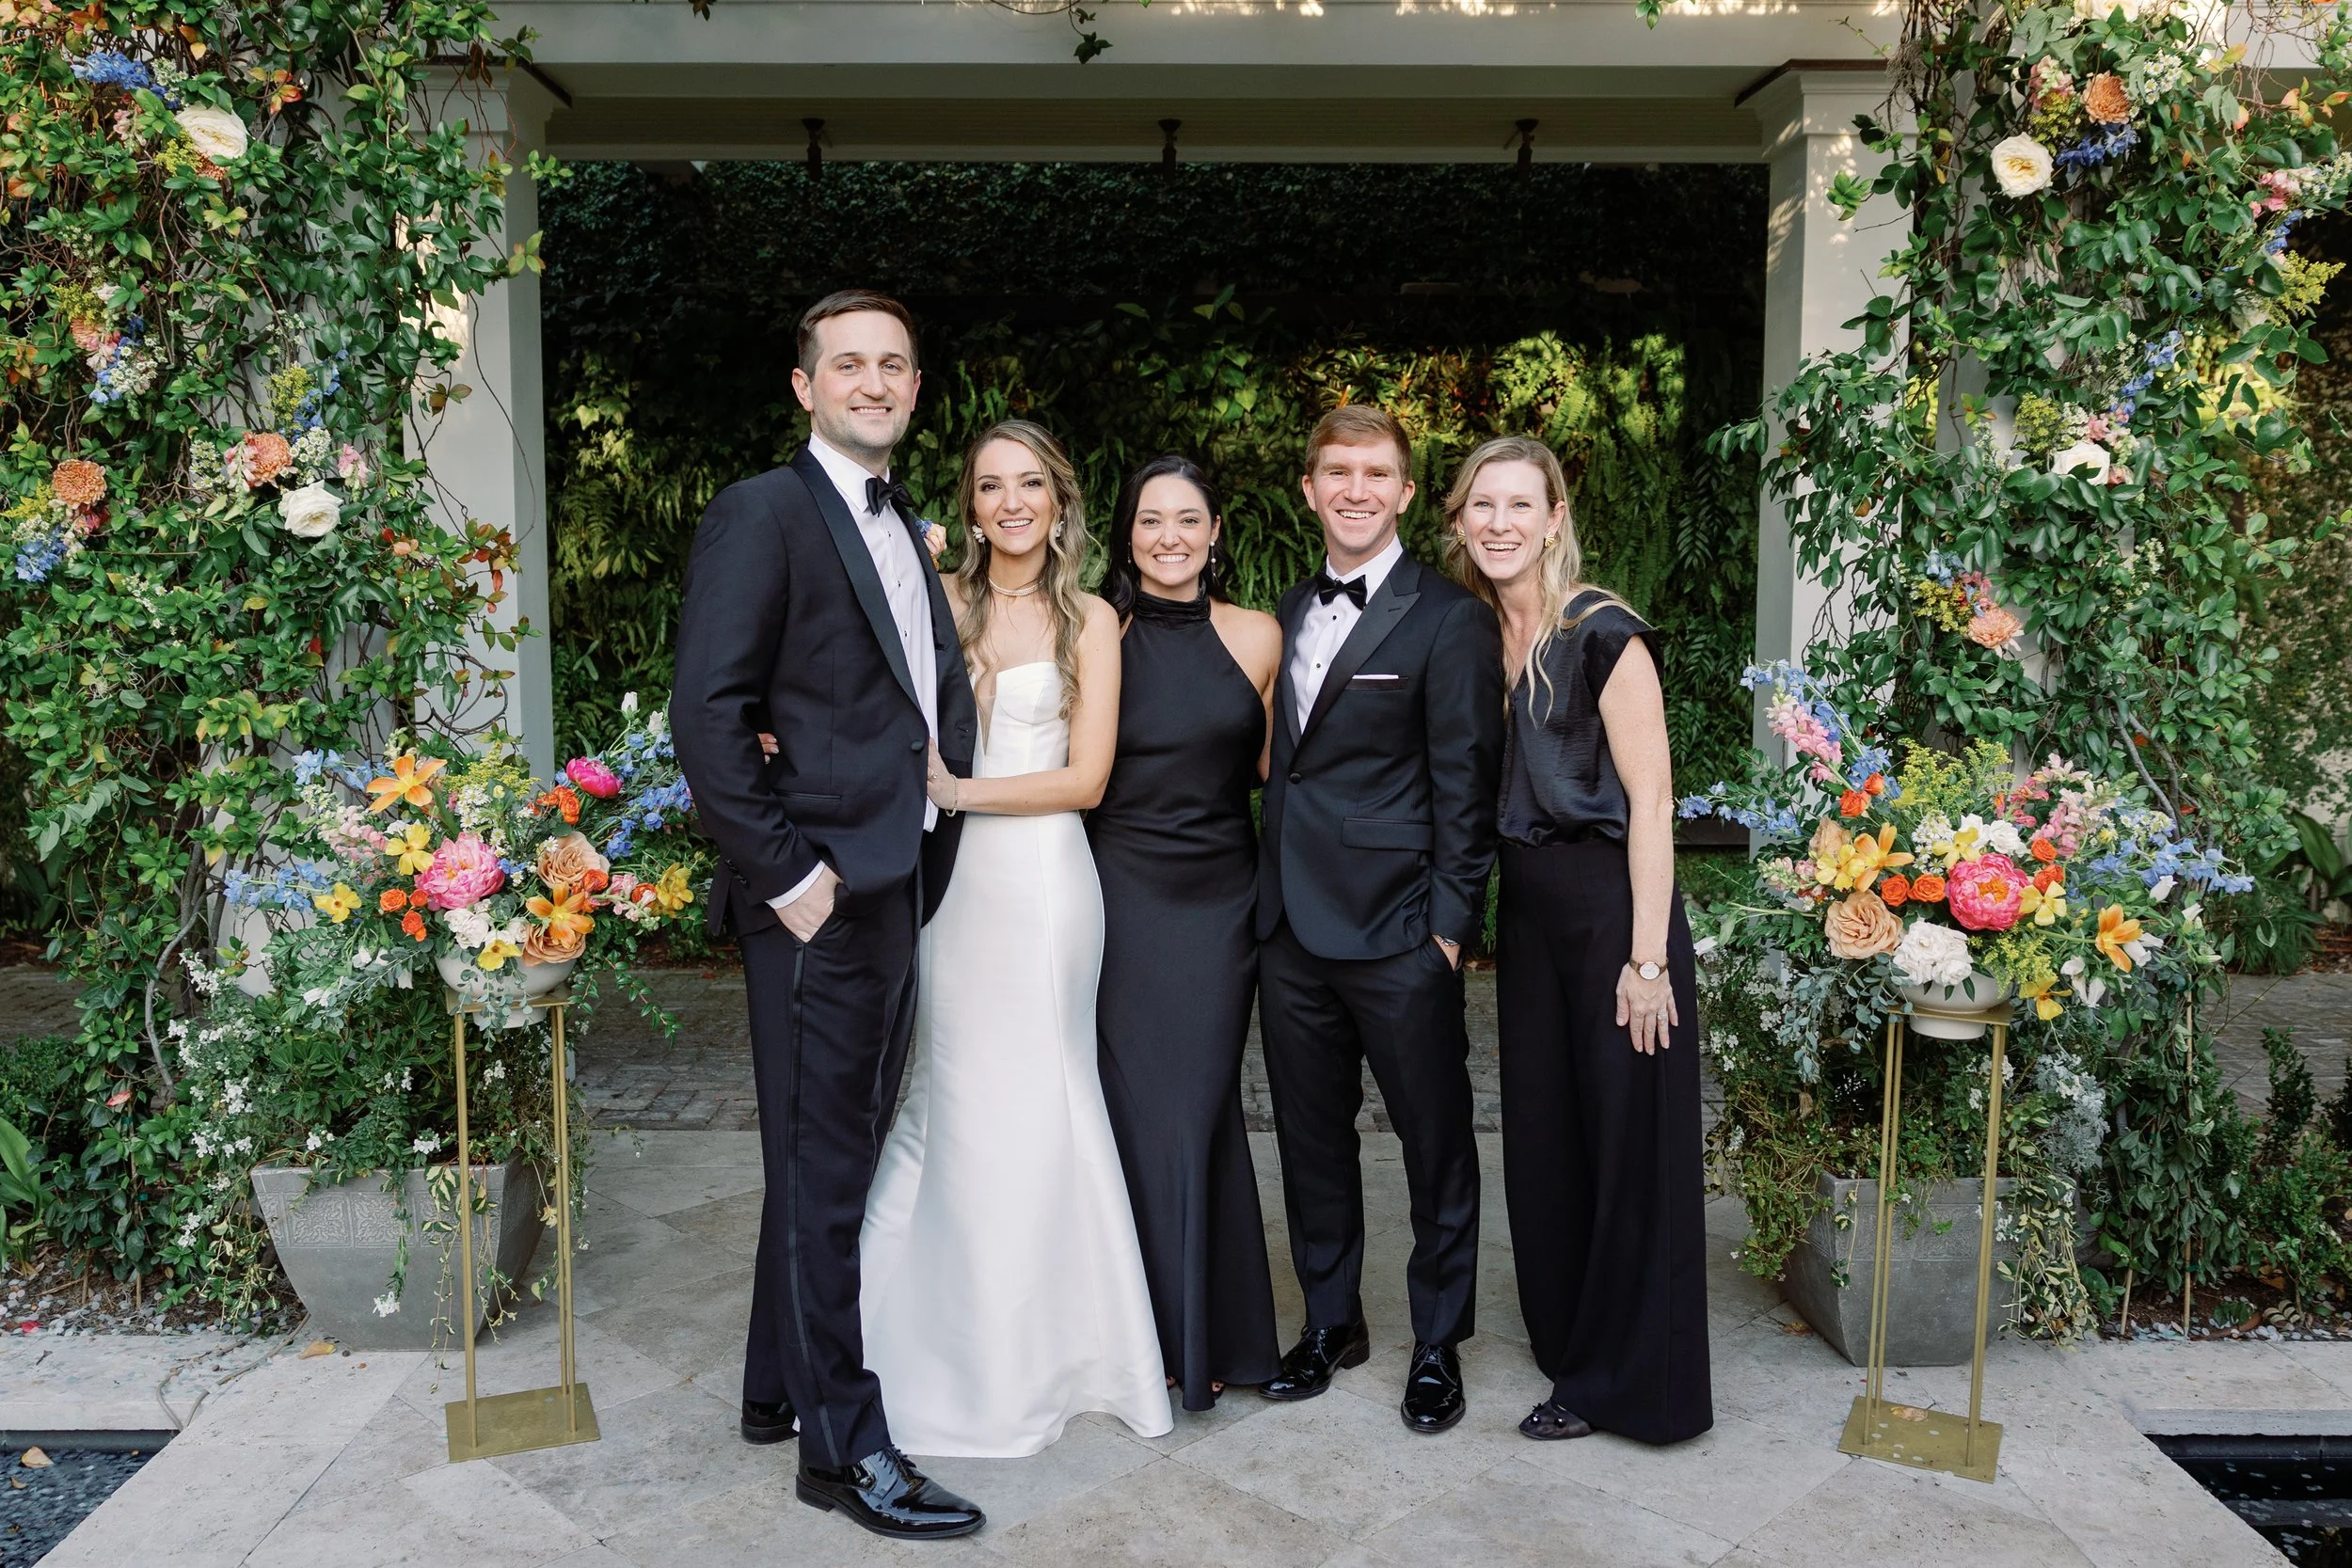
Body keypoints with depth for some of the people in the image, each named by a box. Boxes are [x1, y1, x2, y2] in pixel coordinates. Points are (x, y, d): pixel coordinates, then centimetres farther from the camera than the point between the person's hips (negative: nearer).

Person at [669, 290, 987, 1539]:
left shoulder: (904, 527, 18)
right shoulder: (763, 512, -8)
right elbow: (706, 716, -16)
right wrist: (788, 875, -18)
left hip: (895, 887, 9)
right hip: (822, 898, -8)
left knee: (837, 1156, 18)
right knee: (823, 1170, 1)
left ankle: (782, 1383, 34)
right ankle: (843, 1444, 13)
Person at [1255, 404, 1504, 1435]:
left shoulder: (1450, 622, -7)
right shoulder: (1290, 612, 12)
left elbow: (1464, 788, -9)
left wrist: (1450, 925, -12)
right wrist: (1273, 891, 9)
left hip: (1398, 933, -6)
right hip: (1291, 925, 6)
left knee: (1436, 1144, 7)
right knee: (1311, 1136, 16)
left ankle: (1438, 1344, 24)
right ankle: (1331, 1322, 33)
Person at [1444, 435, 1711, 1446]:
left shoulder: (1601, 633, -13)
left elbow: (1650, 798, -15)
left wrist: (1647, 956, -19)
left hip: (1611, 907, -7)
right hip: (1526, 914, 7)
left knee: (1627, 1140, 5)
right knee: (1542, 1137, 16)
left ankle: (1624, 1379, 21)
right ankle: (1568, 1339, 35)